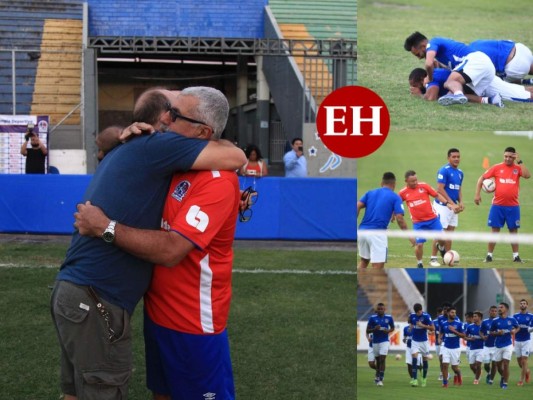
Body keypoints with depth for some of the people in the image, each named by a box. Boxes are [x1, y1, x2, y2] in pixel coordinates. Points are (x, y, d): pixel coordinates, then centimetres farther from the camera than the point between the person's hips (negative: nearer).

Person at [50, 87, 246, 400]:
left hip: (73, 291, 9)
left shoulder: (125, 150, 18)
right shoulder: (155, 145, -10)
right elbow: (236, 158, -13)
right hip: (96, 302, -9)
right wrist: (209, 141, 9)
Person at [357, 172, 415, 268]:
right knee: (378, 267, -4)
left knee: (364, 261, 25)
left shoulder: (370, 193, 16)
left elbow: (357, 207, 3)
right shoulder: (395, 197, 5)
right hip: (377, 234, -5)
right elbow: (399, 219, -5)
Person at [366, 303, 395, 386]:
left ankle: (381, 380, -12)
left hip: (385, 341, -1)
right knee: (378, 360, 11)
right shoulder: (372, 318, -3)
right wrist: (374, 329, -19)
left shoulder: (389, 318, -1)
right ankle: (378, 377, 29)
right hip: (375, 342, 1)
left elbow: (392, 328, 13)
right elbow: (367, 330, 0)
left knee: (382, 360, -13)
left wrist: (388, 331, -9)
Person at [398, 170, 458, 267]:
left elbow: (437, 195, 0)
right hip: (418, 223, -1)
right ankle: (419, 263, 16)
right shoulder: (403, 193, -5)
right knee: (419, 244, -9)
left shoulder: (423, 186, -6)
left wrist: (448, 204, -7)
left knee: (441, 239, -1)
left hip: (432, 218, 1)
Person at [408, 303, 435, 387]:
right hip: (414, 341, 2)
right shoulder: (412, 315, -2)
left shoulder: (426, 316, -14)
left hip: (424, 341, -2)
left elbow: (432, 328, -15)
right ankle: (414, 379, -15)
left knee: (425, 359, 8)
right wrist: (411, 326, 0)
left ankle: (424, 378, 26)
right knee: (414, 358, -13)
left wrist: (422, 325, -25)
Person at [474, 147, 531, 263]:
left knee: (513, 230, 8)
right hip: (497, 205, -1)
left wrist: (520, 162, -15)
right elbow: (482, 178, 4)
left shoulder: (518, 168, 2)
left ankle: (516, 255, 16)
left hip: (513, 206, 1)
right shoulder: (497, 168, 1)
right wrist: (477, 194, -3)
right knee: (495, 230, 3)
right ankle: (489, 255, 10)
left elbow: (527, 175, -18)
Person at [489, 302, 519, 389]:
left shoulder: (511, 319, -3)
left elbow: (517, 327, 13)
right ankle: (503, 377, 39)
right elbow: (491, 332, 6)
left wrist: (514, 331, -8)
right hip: (498, 345, 2)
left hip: (508, 345, -2)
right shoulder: (495, 321, -1)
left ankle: (505, 383, 2)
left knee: (506, 364, -9)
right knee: (498, 364, 9)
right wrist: (497, 333, -13)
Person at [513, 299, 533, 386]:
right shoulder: (515, 316, 6)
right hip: (517, 341, 3)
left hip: (526, 341, -3)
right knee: (519, 361, 8)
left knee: (524, 360, -8)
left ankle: (521, 380, -3)